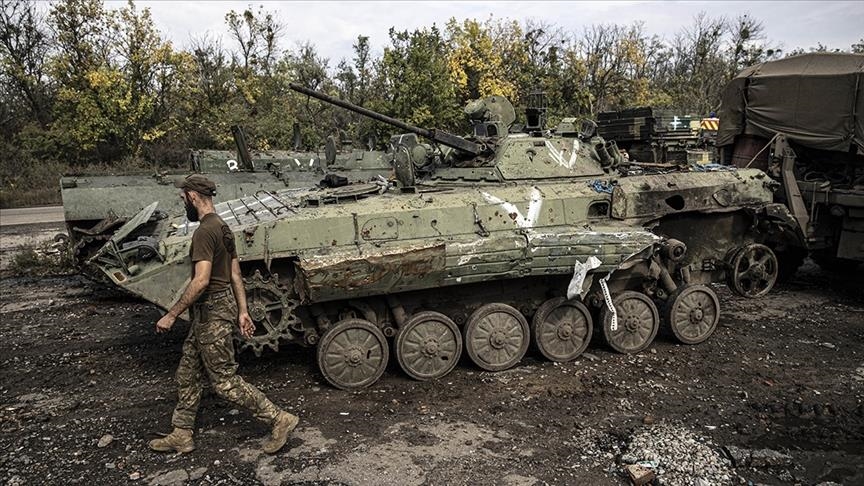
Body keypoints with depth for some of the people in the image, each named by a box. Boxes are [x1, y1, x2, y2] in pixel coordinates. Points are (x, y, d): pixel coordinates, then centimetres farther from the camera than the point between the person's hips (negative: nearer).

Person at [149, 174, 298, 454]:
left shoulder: (205, 231, -19)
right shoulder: (222, 227, 12)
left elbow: (201, 281, -26)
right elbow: (236, 275, 14)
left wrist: (172, 315, -19)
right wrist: (242, 311, 16)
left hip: (212, 314, -10)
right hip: (221, 306, 10)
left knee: (224, 382, -2)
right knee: (187, 375, 17)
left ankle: (279, 420, 5)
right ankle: (181, 435, 29)